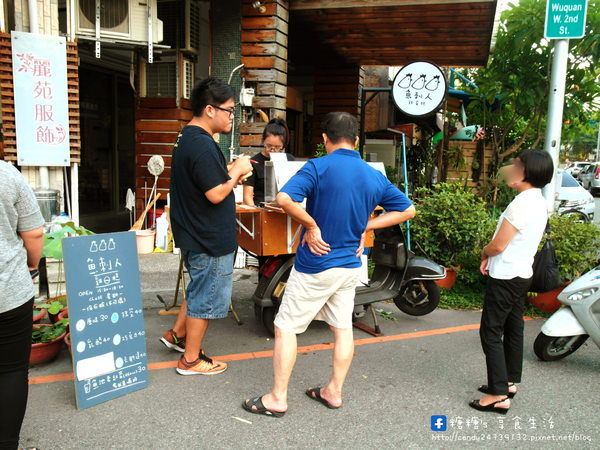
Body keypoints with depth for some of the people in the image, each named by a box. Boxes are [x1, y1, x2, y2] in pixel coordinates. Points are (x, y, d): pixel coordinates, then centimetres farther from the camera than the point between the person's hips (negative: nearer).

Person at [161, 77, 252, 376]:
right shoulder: (201, 145, -24)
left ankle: (176, 334, 40)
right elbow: (216, 195, -27)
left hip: (195, 234, 10)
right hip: (209, 239, -10)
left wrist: (231, 175, 5)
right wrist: (237, 171, -12)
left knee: (199, 289, 27)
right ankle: (191, 360, 20)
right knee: (206, 297, 5)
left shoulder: (187, 138, 10)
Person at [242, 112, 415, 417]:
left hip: (315, 265, -6)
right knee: (343, 328, 16)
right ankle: (334, 392, 29)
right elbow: (407, 210, 11)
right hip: (350, 265, 6)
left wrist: (311, 226, -15)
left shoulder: (318, 168, -14)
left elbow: (284, 199, -30)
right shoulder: (374, 176, 3)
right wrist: (365, 226, 5)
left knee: (286, 327, 5)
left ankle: (277, 398, 13)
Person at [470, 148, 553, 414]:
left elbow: (498, 245, -20)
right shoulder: (538, 202, 9)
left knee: (491, 333, -5)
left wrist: (484, 252, 1)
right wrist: (491, 257, 5)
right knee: (513, 329, 17)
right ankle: (510, 382, 29)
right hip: (522, 275, 10)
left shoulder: (521, 204, -22)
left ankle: (499, 395, -2)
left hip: (506, 278, -10)